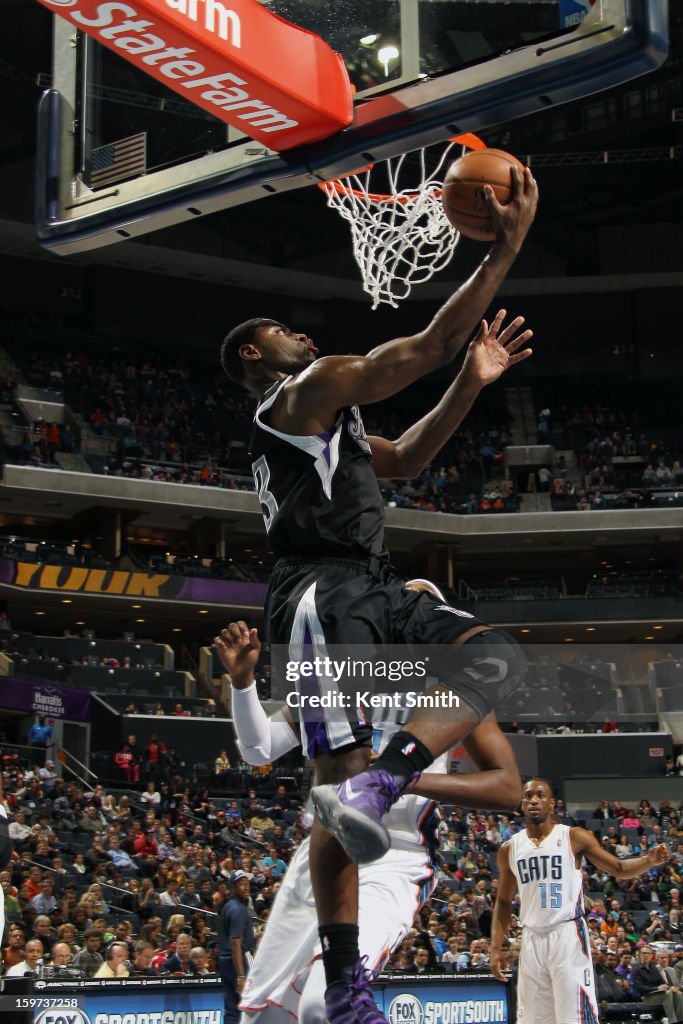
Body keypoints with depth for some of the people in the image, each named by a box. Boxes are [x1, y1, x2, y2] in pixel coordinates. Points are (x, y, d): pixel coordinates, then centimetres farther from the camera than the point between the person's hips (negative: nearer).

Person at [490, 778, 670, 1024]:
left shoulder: (574, 838, -2)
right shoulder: (509, 849, 7)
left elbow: (618, 869, 4)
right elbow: (503, 902, 16)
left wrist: (648, 861, -16)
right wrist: (496, 947, 8)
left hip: (568, 935, -4)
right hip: (531, 939, 4)